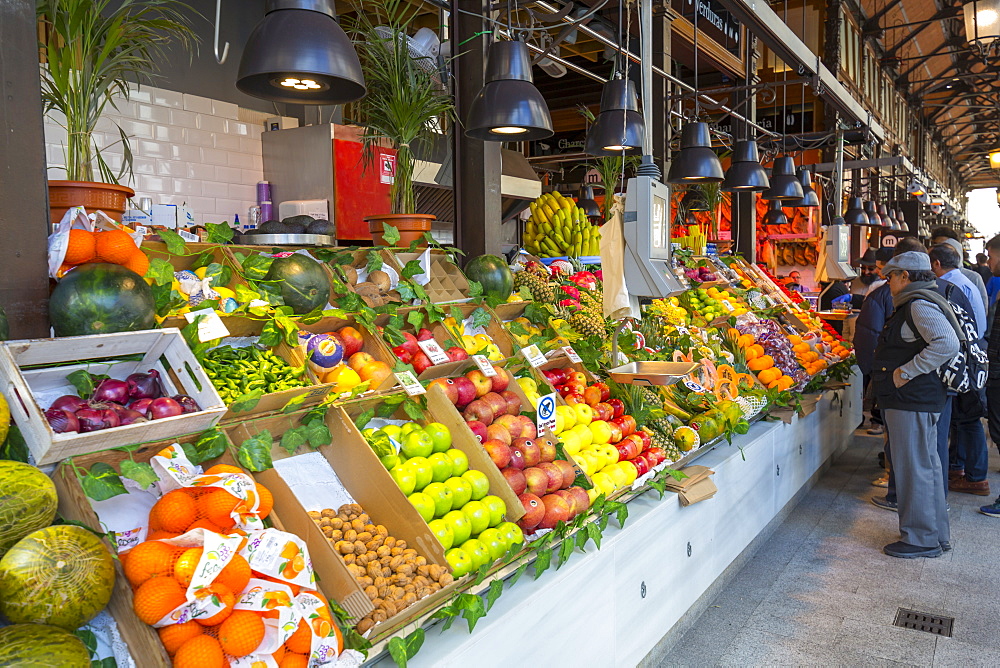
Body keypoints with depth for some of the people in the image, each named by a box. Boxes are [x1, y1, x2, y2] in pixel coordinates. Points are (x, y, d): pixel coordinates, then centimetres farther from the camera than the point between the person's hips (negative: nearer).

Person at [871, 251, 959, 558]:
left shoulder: (919, 305, -16)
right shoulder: (911, 305, 16)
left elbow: (947, 344, -30)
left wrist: (905, 372, -24)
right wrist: (881, 376, 16)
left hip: (913, 402, -11)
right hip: (911, 402, 11)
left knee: (913, 468, -4)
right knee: (926, 466, 17)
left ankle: (921, 539, 6)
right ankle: (937, 535, 28)